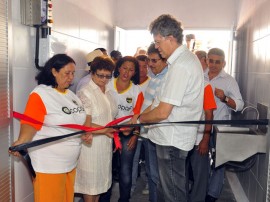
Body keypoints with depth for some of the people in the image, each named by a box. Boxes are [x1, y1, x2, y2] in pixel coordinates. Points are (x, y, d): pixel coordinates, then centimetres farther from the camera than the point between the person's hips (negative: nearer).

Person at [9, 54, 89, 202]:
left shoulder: (71, 95, 12)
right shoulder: (40, 94, -13)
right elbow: (30, 124, -21)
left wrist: (85, 133, 5)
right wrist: (21, 142, -38)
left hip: (71, 162, 8)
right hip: (49, 165, -7)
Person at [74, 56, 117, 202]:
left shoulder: (108, 92, 8)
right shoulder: (85, 93, -14)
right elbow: (85, 125, -19)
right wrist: (105, 130, -27)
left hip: (106, 144, 7)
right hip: (91, 144, -7)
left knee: (100, 179, 18)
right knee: (90, 181, 7)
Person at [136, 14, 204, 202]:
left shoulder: (180, 66, -24)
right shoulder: (187, 58, 9)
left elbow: (162, 112, -23)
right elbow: (161, 100, 13)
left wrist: (140, 118, -5)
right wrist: (139, 114, 8)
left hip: (172, 139, -10)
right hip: (172, 137, 10)